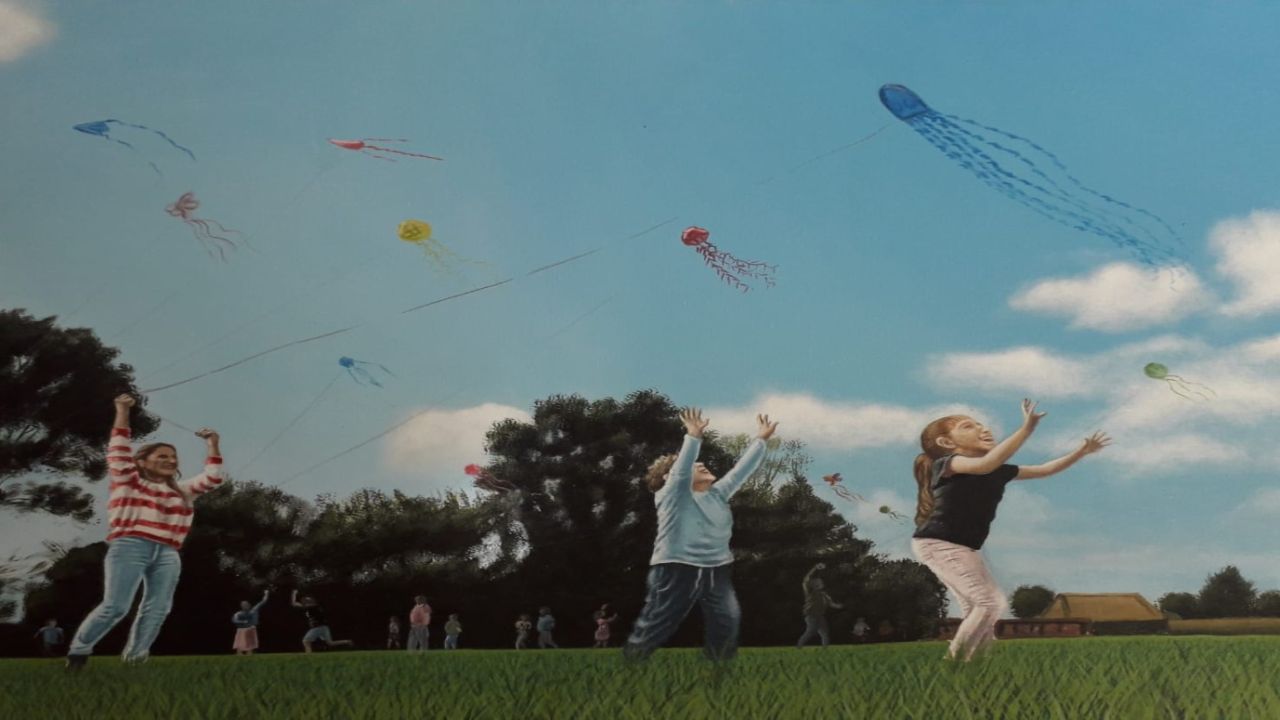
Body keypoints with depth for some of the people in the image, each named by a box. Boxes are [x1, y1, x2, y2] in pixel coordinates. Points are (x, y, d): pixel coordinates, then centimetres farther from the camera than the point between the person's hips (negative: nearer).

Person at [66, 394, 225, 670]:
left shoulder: (182, 491, 24)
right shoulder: (128, 481, 14)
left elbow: (212, 478, 21)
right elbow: (119, 452, 3)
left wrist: (212, 445, 14)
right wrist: (122, 414, -4)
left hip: (167, 555, 5)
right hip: (130, 547, -5)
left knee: (156, 610, -6)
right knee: (115, 606, -13)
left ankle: (134, 660, -2)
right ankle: (77, 653, 2)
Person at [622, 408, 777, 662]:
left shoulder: (718, 494, 17)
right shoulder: (673, 494, -3)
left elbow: (741, 469, 18)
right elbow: (681, 468, -21)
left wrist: (761, 439, 13)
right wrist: (693, 436, -35)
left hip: (716, 572, 6)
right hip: (677, 571, -6)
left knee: (727, 631, 3)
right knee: (651, 632, -3)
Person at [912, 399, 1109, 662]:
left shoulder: (1000, 471, 10)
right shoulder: (947, 464, -16)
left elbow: (1045, 470, 17)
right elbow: (987, 464, -37)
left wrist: (1082, 451, 8)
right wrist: (1026, 429, -43)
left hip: (967, 548, 9)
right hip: (938, 543, -9)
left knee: (975, 609, 9)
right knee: (991, 601, -15)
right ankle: (952, 664, -8)